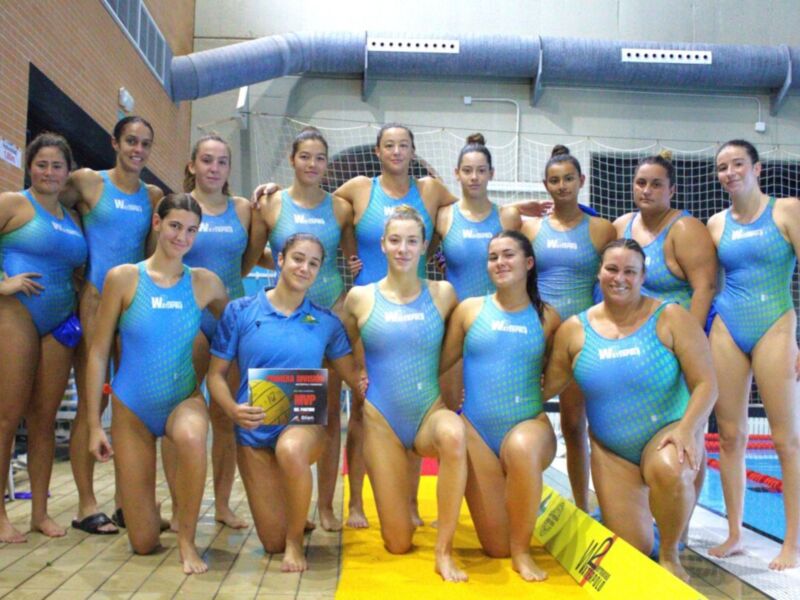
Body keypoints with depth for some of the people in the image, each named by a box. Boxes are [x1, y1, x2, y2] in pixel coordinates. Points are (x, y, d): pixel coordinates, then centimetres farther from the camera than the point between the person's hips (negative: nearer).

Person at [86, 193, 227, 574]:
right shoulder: (123, 278, -7)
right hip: (132, 407, 0)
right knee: (144, 544, 2)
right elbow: (98, 352, -5)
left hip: (184, 399, 1)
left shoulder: (205, 283, -2)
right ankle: (149, 513, 41)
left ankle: (187, 540, -18)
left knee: (191, 437, -40)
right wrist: (94, 425, -6)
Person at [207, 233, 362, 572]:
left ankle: (296, 540, -12)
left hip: (305, 422, -1)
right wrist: (233, 410, -19)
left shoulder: (326, 322, 2)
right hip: (254, 430, 1)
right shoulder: (240, 311, -1)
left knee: (290, 450, -40)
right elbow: (216, 374, 0)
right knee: (273, 542, 1)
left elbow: (353, 376, 5)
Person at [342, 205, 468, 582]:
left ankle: (444, 551, -23)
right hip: (382, 420, 0)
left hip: (430, 413, 0)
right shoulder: (360, 297, -1)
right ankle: (400, 499, 38)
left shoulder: (443, 294, -1)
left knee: (454, 434, -40)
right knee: (398, 545, 1)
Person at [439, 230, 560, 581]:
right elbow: (439, 362, 6)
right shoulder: (469, 310, 2)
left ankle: (522, 550, -18)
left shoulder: (547, 317, 3)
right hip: (477, 429, 1)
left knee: (522, 448, -41)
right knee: (497, 548, -1)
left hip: (529, 424, -1)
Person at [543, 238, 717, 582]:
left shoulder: (669, 318, -8)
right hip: (611, 451, 2)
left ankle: (670, 555, -9)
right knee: (634, 551, 0)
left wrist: (687, 429, -26)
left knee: (669, 471, -38)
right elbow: (545, 387, 1)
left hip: (667, 432, -2)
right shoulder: (574, 330, -2)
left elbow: (705, 383, -12)